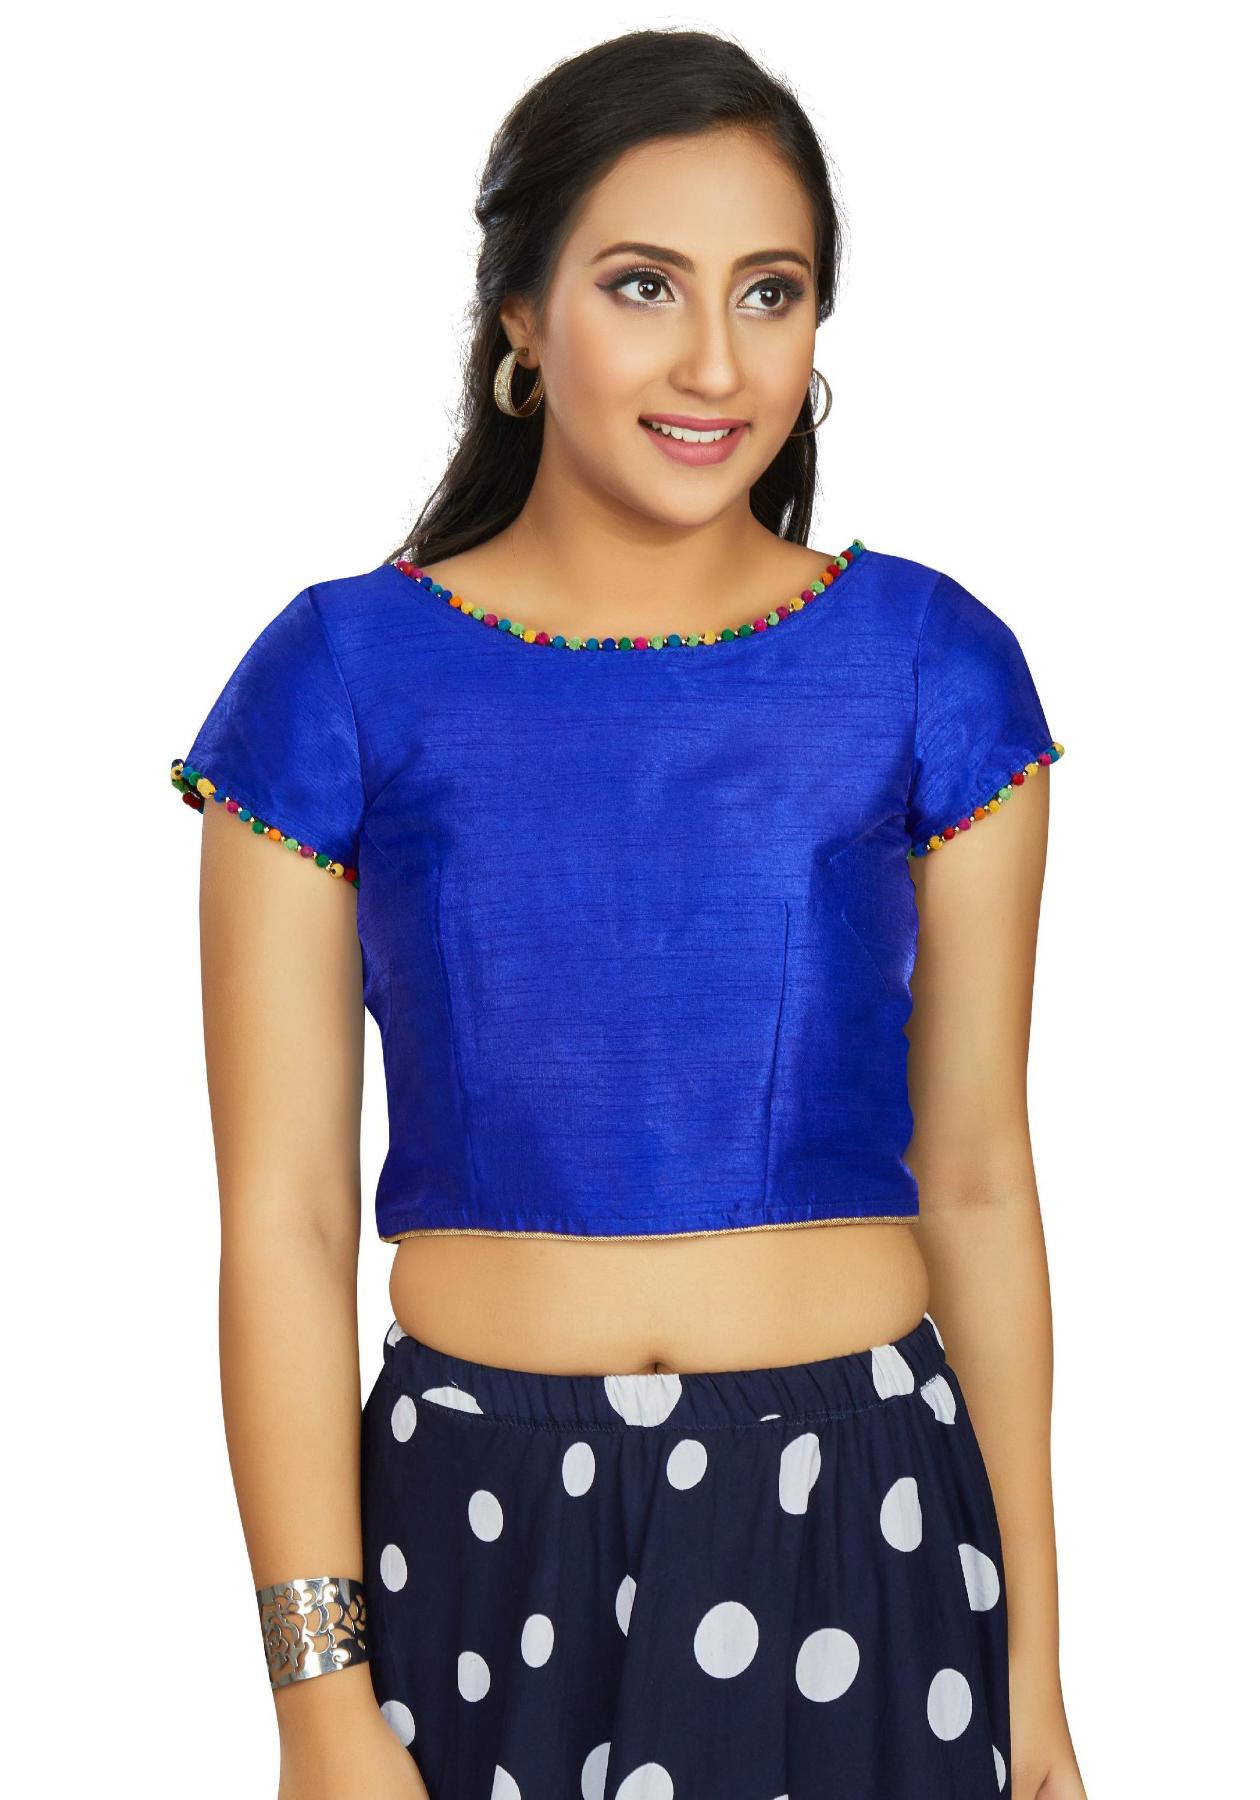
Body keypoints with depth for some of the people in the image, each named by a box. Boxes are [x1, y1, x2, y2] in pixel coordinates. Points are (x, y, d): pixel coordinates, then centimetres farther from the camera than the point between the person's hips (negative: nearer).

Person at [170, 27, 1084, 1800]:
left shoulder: (933, 668, -1)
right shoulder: (342, 680, -4)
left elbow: (976, 1173, 3)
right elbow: (284, 1216, -5)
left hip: (856, 1516, 1)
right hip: (477, 1522, -1)